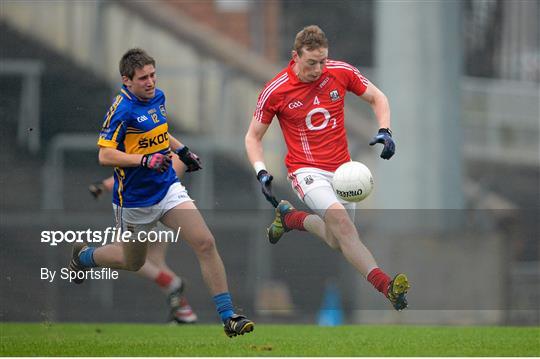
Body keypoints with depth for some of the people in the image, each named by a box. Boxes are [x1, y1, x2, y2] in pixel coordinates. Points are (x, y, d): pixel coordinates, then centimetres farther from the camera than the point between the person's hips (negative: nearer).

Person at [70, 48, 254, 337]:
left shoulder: (157, 97, 4)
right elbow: (105, 155, -25)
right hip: (134, 200, -6)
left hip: (168, 188, 6)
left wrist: (182, 151, 13)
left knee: (205, 243, -11)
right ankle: (83, 255, 47)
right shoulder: (122, 109, -21)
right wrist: (146, 160, -32)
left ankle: (228, 316, -8)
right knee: (133, 262, 16)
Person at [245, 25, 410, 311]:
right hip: (306, 169, -5)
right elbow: (253, 137, 1)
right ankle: (384, 284, -41)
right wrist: (261, 173, -15)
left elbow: (377, 98, 10)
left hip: (341, 167, 5)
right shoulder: (275, 91, -11)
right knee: (339, 217, -32)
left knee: (338, 241, 10)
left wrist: (384, 131, -8)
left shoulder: (341, 73, -5)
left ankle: (290, 217, 35)